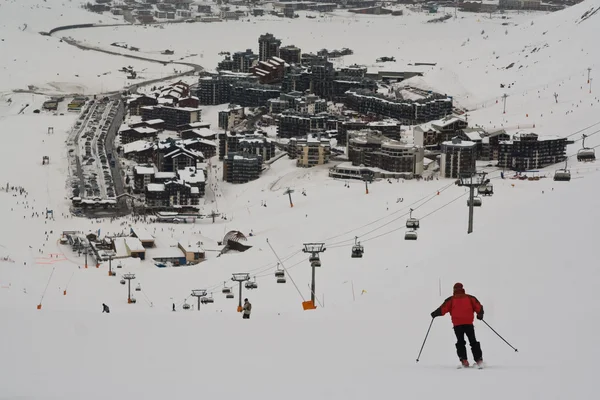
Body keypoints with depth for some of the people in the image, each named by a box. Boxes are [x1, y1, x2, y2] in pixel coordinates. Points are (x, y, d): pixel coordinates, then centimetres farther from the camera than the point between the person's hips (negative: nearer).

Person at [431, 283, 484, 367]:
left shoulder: (451, 299, 5)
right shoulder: (470, 298, 9)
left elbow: (443, 309, -2)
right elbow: (478, 307, 5)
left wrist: (435, 314, 12)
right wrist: (480, 315, 21)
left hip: (457, 324, -1)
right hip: (469, 323, 1)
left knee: (460, 342, 9)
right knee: (473, 341, 9)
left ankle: (463, 360, -6)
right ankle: (479, 359, -2)